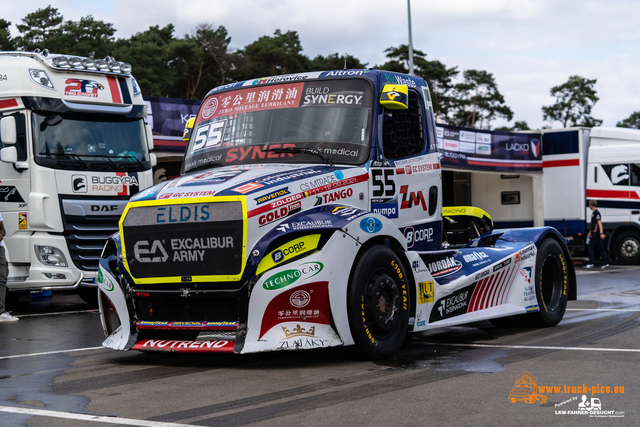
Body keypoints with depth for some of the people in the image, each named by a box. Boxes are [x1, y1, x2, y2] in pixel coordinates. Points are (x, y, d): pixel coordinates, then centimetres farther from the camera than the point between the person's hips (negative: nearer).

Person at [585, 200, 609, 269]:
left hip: (596, 234, -10)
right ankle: (606, 264, 9)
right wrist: (590, 232, 34)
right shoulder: (593, 212, 18)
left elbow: (599, 223, -21)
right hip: (594, 233, 10)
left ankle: (591, 264, -4)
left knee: (591, 248, -6)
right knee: (600, 249, 8)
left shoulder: (596, 213, -13)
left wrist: (601, 233, -28)